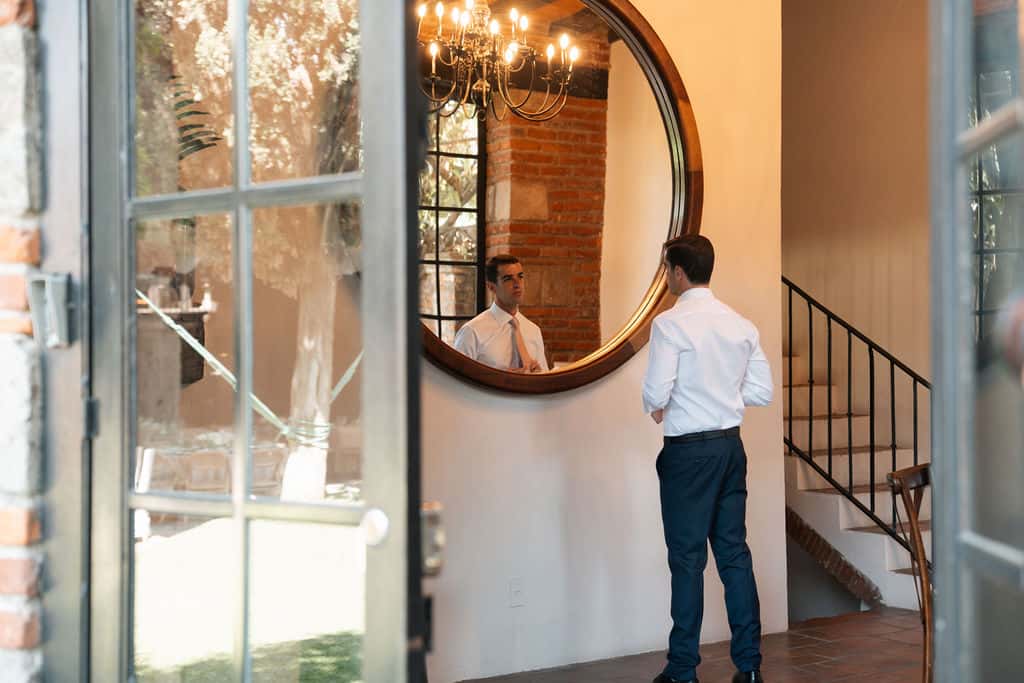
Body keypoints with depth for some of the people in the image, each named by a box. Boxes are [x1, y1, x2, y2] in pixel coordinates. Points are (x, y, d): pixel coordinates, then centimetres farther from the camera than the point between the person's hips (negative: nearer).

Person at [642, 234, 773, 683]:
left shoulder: (670, 324, -12)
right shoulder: (741, 324, 7)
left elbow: (656, 393, -17)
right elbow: (762, 391, 9)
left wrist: (655, 407, 5)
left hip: (689, 449, -6)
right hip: (730, 444, 6)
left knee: (687, 557, 2)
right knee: (734, 552, 11)